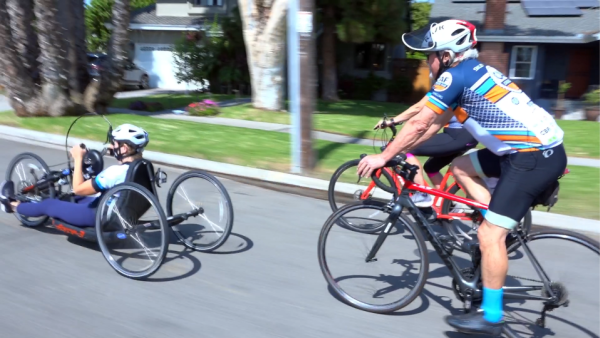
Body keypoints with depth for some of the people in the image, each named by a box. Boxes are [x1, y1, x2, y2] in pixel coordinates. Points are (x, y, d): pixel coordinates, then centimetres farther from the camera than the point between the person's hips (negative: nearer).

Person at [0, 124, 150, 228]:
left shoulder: (115, 171, -31)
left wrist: (78, 158, -15)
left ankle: (13, 205, 40)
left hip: (98, 216, -8)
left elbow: (78, 189, -23)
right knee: (71, 199, 27)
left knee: (49, 205, 13)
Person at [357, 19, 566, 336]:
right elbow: (435, 123, 19)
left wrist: (383, 157, -5)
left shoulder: (456, 75, -13)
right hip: (533, 147, 10)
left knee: (489, 234, -7)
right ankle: (502, 227, 18)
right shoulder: (475, 70, 16)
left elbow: (419, 124, -14)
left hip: (536, 156, -10)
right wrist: (402, 149, 19)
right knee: (461, 166, 18)